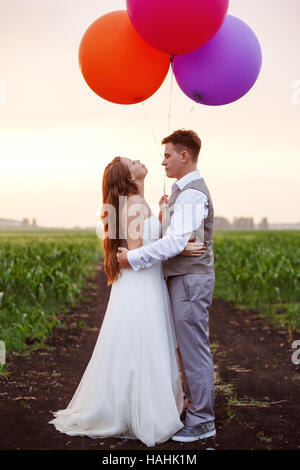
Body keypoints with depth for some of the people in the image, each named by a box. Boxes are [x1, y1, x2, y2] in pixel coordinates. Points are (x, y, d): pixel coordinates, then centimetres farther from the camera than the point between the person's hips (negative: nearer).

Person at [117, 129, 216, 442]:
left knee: (194, 349, -3)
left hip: (190, 279, -10)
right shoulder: (182, 191, 16)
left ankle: (202, 421, 6)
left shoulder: (192, 194, -17)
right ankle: (198, 408, 27)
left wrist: (133, 258, -19)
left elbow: (175, 242, -25)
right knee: (190, 347, 16)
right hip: (183, 278, 10)